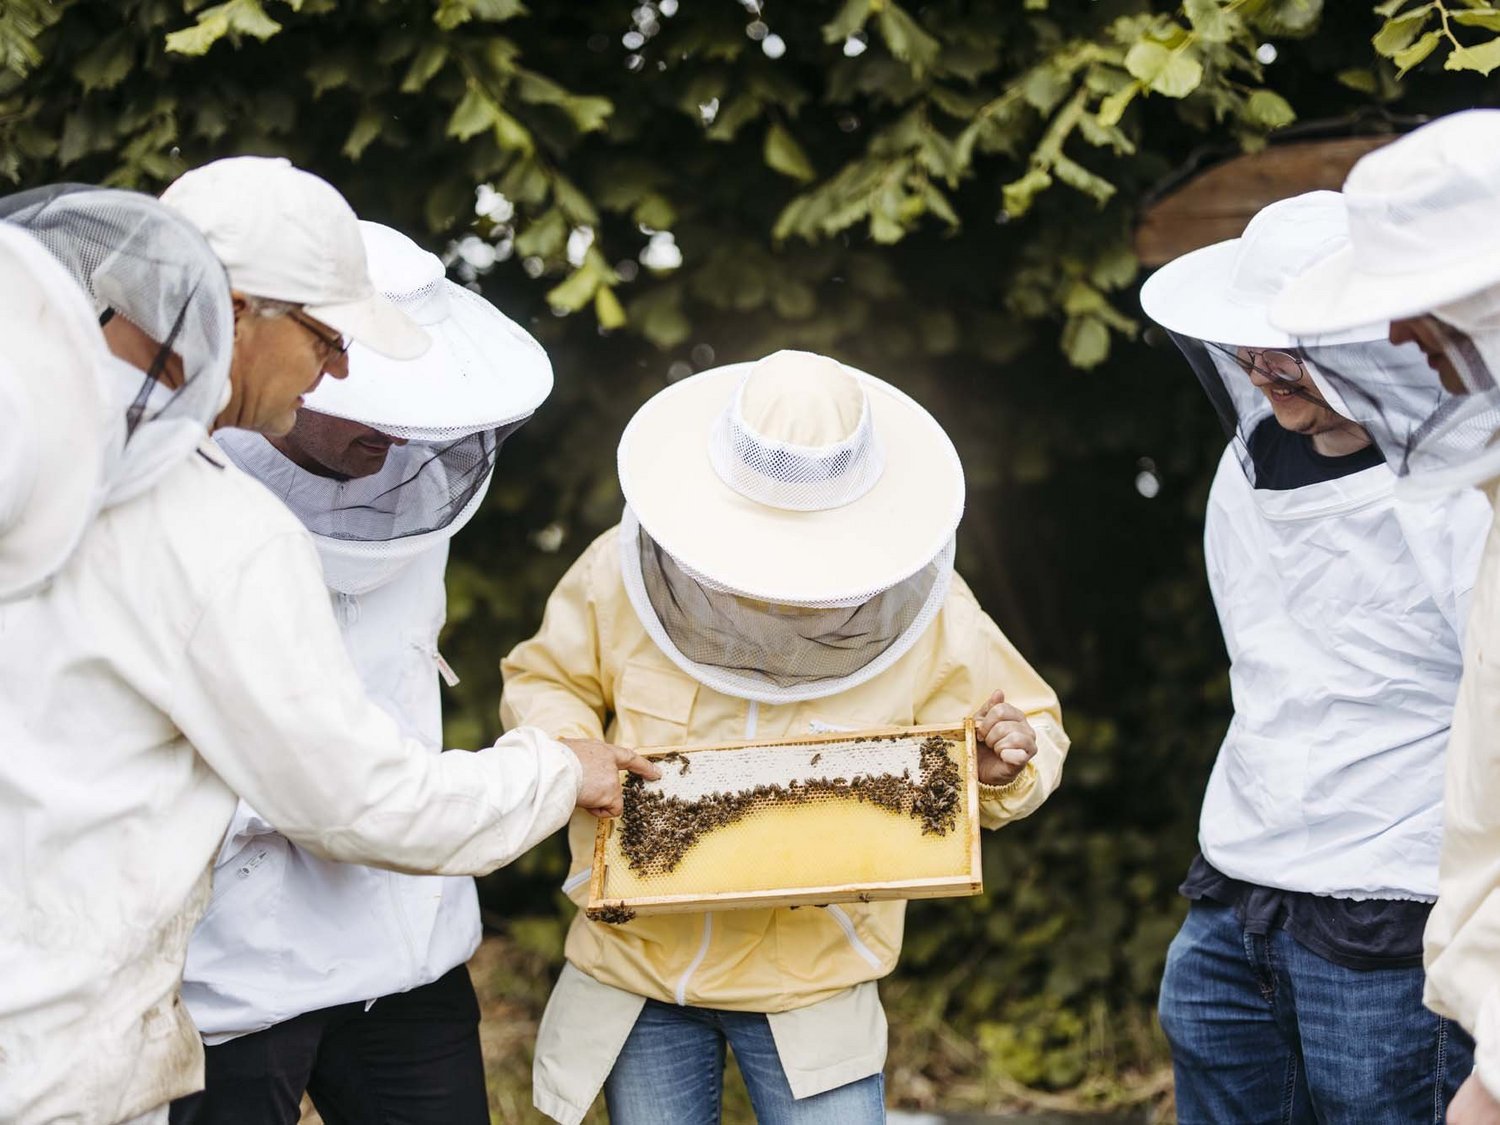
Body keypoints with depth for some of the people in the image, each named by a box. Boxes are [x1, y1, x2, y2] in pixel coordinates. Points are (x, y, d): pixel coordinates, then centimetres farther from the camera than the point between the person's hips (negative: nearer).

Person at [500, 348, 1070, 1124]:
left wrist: (1004, 770, -23)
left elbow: (1031, 730, 1)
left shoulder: (929, 617, -11)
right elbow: (541, 681, 5)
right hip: (638, 968, 2)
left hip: (813, 977, -1)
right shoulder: (622, 575, -11)